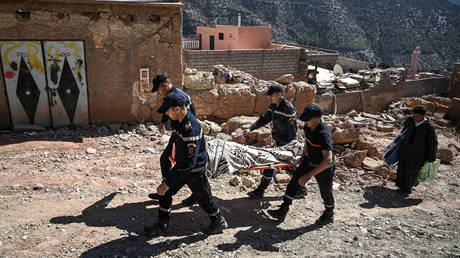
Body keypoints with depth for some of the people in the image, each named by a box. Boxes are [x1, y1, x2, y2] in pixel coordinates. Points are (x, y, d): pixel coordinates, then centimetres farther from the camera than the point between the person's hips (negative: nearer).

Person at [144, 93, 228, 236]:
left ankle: (219, 222, 37)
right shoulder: (183, 120, -4)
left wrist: (168, 181, -40)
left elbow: (190, 162, -39)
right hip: (182, 166, 9)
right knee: (165, 193, 10)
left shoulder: (191, 129, -35)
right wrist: (177, 156, 31)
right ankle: (162, 226, 25)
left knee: (204, 199, 12)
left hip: (195, 171, -9)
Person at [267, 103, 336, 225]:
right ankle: (282, 212, 11)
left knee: (325, 193, 15)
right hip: (309, 161, 7)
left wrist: (309, 175, -49)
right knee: (293, 183, 2)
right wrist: (304, 154, 20)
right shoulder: (308, 127, -12)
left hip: (324, 167, -7)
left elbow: (328, 160, -43)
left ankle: (329, 216, 43)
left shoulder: (324, 134, -37)